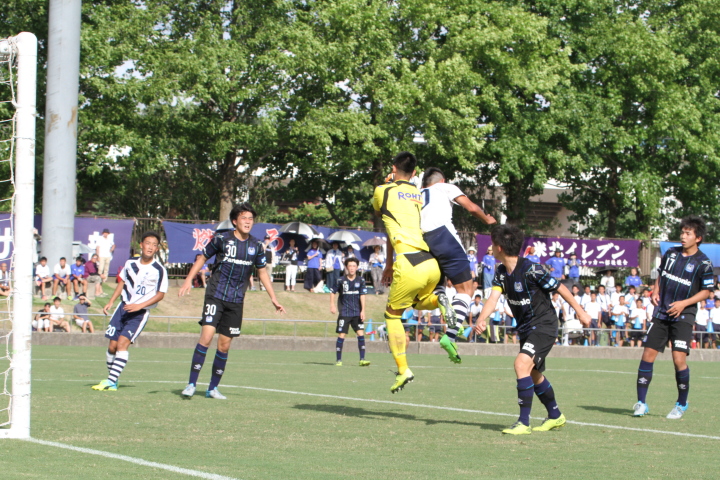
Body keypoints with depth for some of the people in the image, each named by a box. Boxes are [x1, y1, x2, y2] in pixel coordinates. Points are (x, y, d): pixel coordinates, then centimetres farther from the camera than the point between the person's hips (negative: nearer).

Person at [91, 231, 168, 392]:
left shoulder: (159, 270, -9)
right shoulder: (130, 263, 5)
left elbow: (160, 294, -8)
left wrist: (140, 306, -17)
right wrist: (110, 302, 9)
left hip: (141, 313, -5)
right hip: (123, 307, 5)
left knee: (122, 343, -20)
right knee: (112, 346, 2)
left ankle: (111, 381, -22)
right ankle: (112, 381, 18)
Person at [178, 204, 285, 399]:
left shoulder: (256, 245, 5)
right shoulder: (221, 239, -4)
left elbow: (262, 272, 17)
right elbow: (203, 258, 7)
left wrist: (273, 298, 15)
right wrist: (188, 280, -4)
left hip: (236, 302, 3)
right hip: (216, 295, -3)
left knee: (224, 345, 5)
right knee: (206, 336, -17)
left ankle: (213, 388, 16)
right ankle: (191, 384, -11)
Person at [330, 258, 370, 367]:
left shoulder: (360, 281, 1)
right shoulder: (340, 280, -3)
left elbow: (362, 295, -2)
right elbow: (332, 292, 7)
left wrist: (363, 310, -9)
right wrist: (332, 305, -2)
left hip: (357, 313, 2)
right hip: (344, 312, -2)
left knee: (361, 334, -7)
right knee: (341, 335, -4)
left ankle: (362, 359, -4)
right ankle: (338, 360, 5)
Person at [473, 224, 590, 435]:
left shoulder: (531, 269, -22)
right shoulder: (501, 272, 0)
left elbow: (560, 288, -12)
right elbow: (493, 297, -12)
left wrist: (580, 312, -4)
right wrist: (481, 319, -32)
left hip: (544, 325, -9)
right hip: (525, 328, 9)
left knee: (522, 363, -26)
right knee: (534, 375, 21)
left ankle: (523, 422, -25)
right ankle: (555, 416, 43)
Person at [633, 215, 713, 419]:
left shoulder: (703, 263, -7)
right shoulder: (671, 253, 7)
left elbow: (706, 292, -3)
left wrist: (684, 303, -14)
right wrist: (655, 292, 2)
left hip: (683, 316, -4)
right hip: (661, 313, 4)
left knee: (679, 359, -13)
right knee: (647, 355, -1)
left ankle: (681, 404, 6)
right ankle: (641, 403, 6)